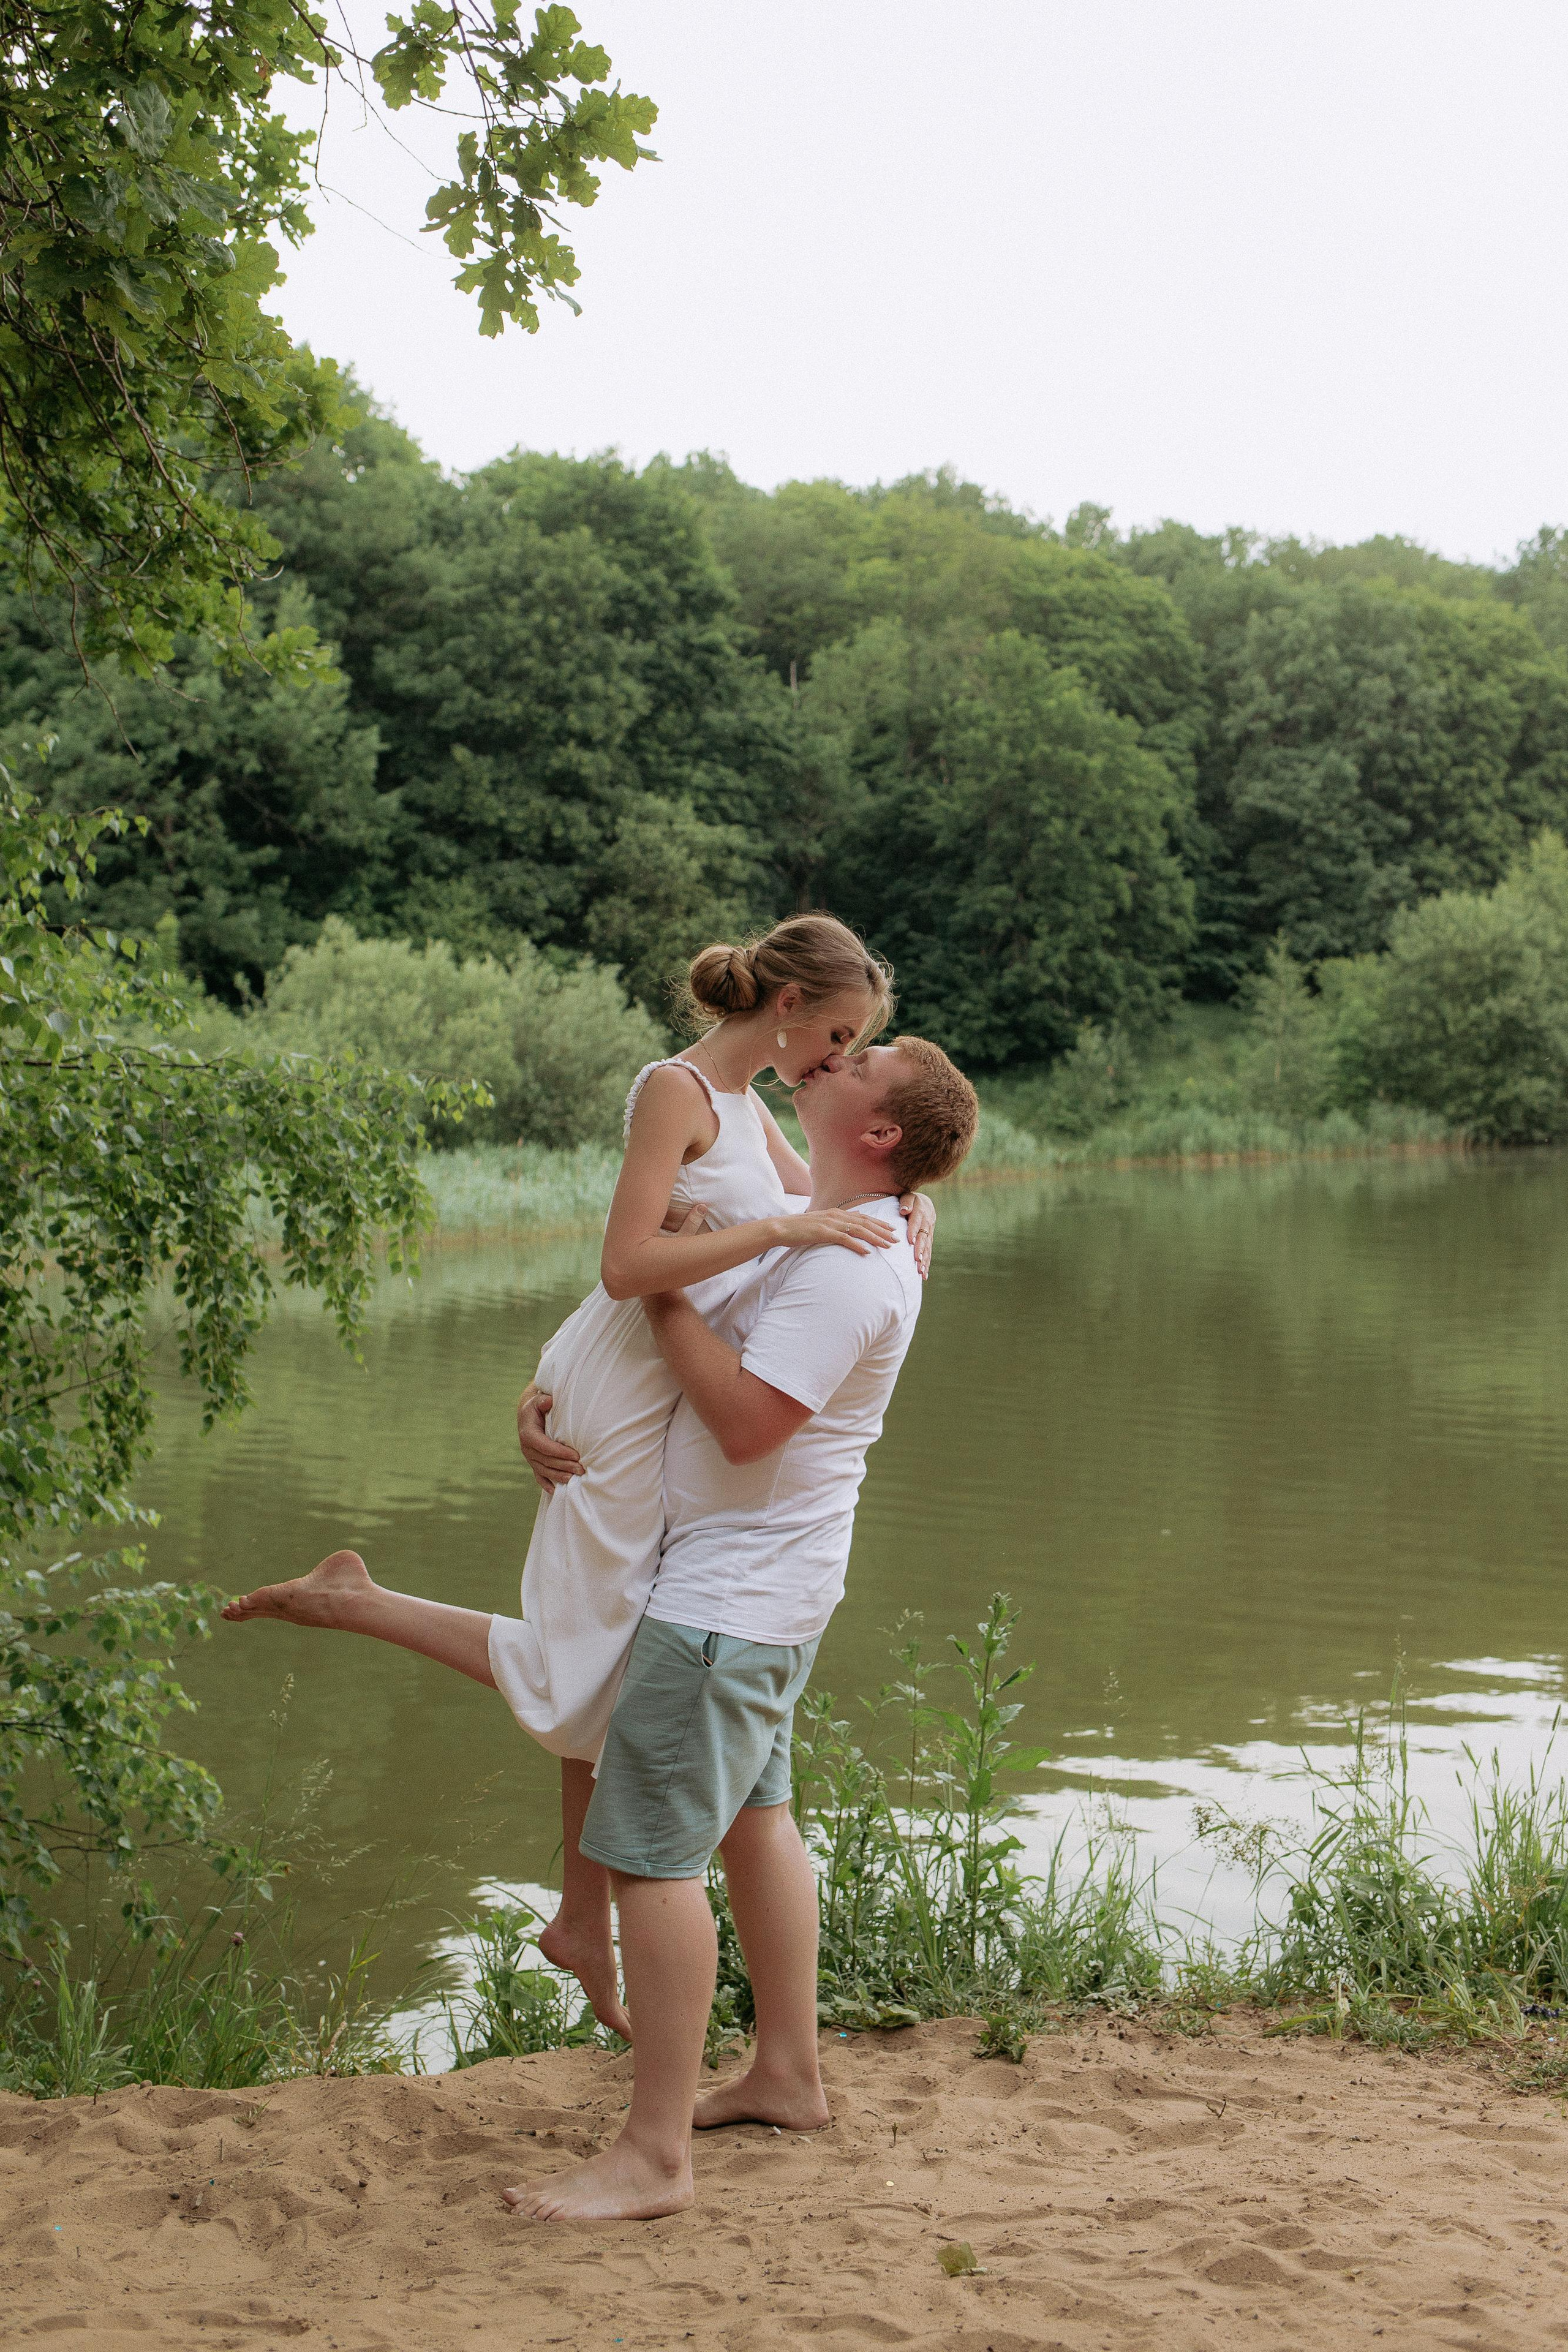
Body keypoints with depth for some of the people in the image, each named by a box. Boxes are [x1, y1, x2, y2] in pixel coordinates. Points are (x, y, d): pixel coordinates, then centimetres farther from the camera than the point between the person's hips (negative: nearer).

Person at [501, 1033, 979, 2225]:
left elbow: (749, 1419, -30)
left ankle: (655, 2155, -4)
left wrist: (666, 1297, -20)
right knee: (753, 1815, 20)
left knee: (652, 1850, -9)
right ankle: (788, 2075, 33)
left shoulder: (848, 1269, -23)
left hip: (730, 1600, -11)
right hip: (765, 1585, 11)